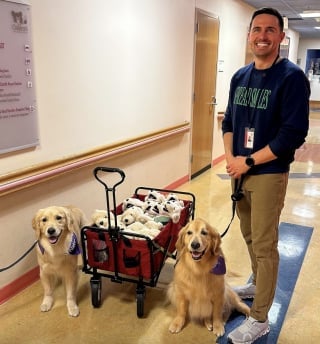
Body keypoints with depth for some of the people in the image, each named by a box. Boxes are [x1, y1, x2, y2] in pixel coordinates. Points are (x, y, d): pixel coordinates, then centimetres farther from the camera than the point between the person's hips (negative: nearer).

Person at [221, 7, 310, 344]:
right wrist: (230, 158, -5)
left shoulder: (292, 77, -12)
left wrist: (248, 162, -16)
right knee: (249, 235, 20)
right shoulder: (240, 76, 7)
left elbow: (293, 134, -18)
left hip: (268, 174, -6)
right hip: (239, 170, 6)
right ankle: (258, 284, 44)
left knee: (264, 245, 2)